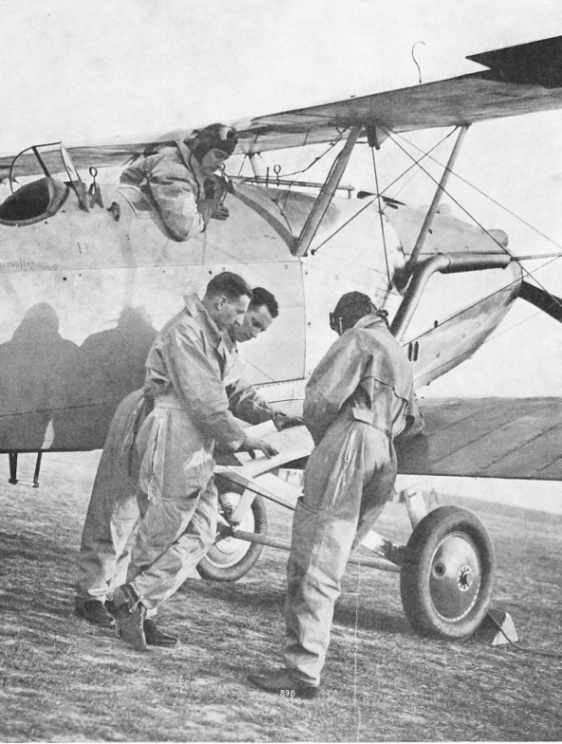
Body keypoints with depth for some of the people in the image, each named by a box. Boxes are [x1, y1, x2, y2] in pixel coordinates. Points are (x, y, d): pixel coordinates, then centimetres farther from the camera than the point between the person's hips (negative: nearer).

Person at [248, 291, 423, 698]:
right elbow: (411, 418, 34)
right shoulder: (400, 356, 30)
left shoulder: (358, 340, 2)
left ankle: (304, 672, -14)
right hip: (384, 458, 9)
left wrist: (321, 437, 9)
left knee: (318, 565, -11)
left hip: (350, 440, -9)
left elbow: (321, 398, -7)